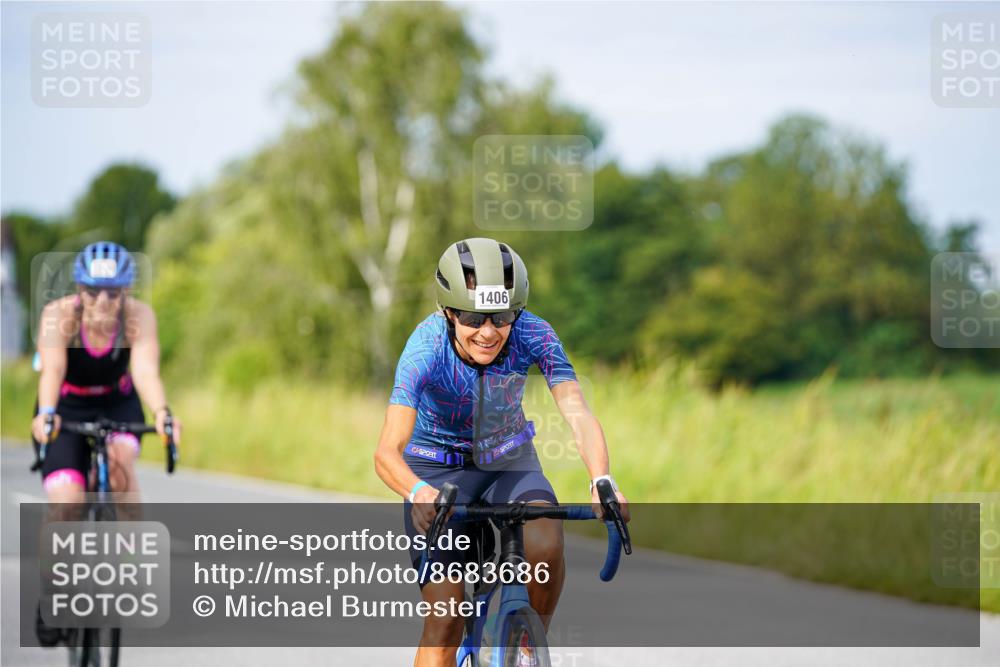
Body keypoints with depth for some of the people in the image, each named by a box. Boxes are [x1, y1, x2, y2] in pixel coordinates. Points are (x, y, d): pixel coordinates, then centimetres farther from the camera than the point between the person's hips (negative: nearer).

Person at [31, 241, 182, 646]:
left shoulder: (139, 317, -25)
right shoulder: (60, 315, -28)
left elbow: (146, 371, -38)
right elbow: (52, 369, -42)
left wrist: (161, 413, -58)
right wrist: (46, 412, -61)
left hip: (117, 406, 1)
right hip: (66, 410, -1)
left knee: (120, 458, -33)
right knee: (65, 505, -16)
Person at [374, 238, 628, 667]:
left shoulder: (533, 335, -25)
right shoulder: (427, 348, -30)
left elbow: (577, 413, -33)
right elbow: (387, 452, -39)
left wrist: (601, 481, -52)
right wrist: (418, 493, -60)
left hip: (509, 460, 2)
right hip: (437, 468, -2)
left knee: (545, 543, -30)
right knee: (444, 620, -13)